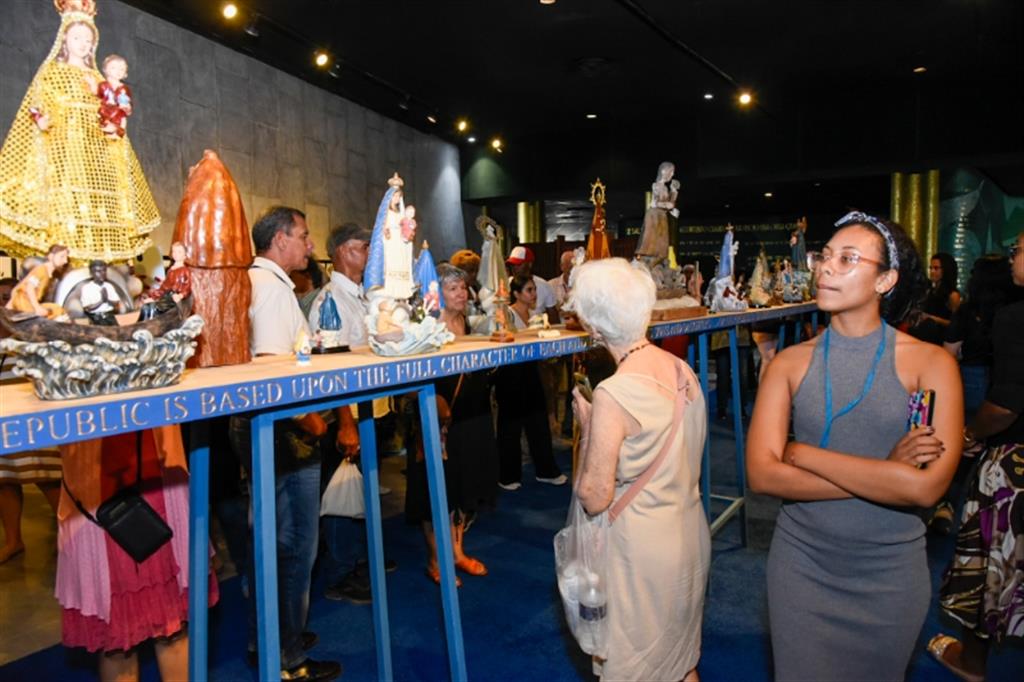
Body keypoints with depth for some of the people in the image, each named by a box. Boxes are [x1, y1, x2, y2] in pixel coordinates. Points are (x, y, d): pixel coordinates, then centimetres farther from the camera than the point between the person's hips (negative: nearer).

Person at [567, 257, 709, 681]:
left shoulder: (613, 395, -25)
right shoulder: (682, 370, -3)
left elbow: (594, 498, -21)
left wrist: (586, 424, -10)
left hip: (643, 549, -7)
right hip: (690, 535, 7)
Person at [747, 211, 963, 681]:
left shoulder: (930, 363, -10)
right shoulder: (790, 363, -7)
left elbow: (926, 487, -21)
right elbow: (761, 474, -15)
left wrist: (804, 453, -17)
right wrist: (883, 473, -19)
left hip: (890, 570, 0)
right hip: (801, 560, 1)